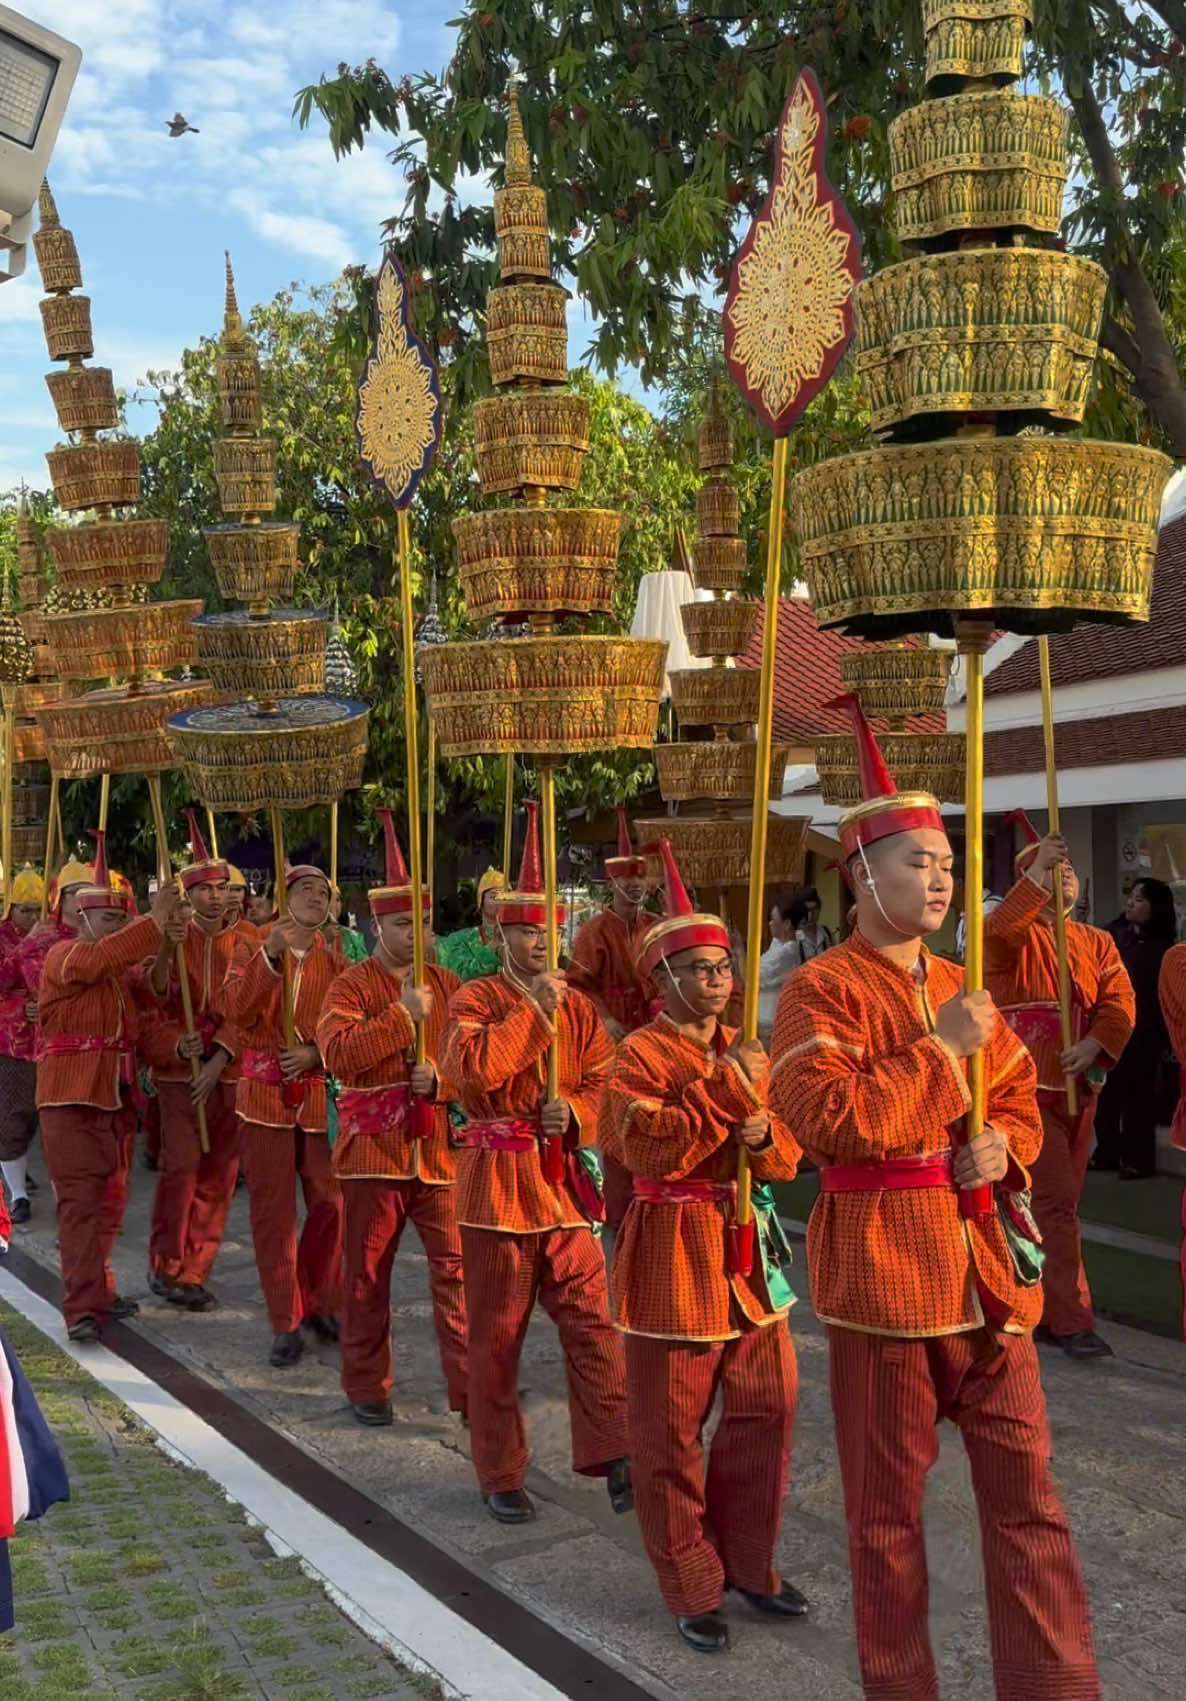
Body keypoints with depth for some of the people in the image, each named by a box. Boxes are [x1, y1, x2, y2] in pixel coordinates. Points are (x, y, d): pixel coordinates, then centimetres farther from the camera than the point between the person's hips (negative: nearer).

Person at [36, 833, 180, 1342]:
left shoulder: (123, 969, 18)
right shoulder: (64, 955, -8)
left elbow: (137, 1025, 20)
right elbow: (102, 958, -29)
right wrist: (156, 918, -28)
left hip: (116, 1096, 8)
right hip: (72, 1096, -8)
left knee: (109, 1199, 13)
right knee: (80, 1200, -11)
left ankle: (97, 1289, 25)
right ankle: (82, 1309, -12)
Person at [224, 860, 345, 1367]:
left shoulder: (334, 962, 8)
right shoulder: (251, 950, 3)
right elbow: (238, 1011, -14)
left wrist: (315, 1054, -14)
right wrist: (270, 955, -24)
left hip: (320, 1092, 2)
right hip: (265, 1092, -2)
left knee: (330, 1203, 4)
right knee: (272, 1210, 1)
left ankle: (319, 1305, 24)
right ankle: (285, 1322, 10)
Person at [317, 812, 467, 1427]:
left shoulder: (446, 984, 10)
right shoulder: (352, 985, -1)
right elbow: (337, 1053, -17)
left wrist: (440, 1078, -11)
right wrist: (404, 1016, -17)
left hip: (439, 1148, 2)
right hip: (374, 1147, -2)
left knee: (457, 1267, -3)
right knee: (367, 1272, 8)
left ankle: (470, 1386, 4)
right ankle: (367, 1387, 22)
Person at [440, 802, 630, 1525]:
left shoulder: (578, 1006, 10)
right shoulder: (477, 999, -3)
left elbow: (602, 1080, 7)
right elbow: (471, 1069, -21)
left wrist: (573, 1112, -14)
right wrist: (536, 1011, -19)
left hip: (562, 1180, 4)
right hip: (498, 1179, -3)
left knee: (592, 1319, 0)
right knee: (497, 1336, 5)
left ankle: (611, 1453, 9)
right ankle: (500, 1476, 16)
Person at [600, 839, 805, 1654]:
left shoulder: (745, 1052, 10)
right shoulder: (639, 1055, -10)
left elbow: (788, 1154, 12)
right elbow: (647, 1147, -23)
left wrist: (763, 1135, -11)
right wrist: (726, 1088, -24)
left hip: (747, 1250, 6)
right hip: (674, 1255, -6)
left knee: (767, 1410, 12)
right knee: (671, 1433, 3)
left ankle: (748, 1563, 30)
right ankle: (692, 1591, 18)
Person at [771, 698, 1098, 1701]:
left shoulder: (963, 988, 13)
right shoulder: (821, 992, -8)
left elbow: (1021, 1098, 19)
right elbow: (828, 1120, -21)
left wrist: (1003, 1149, -3)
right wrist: (940, 1049, -16)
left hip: (986, 1266, 6)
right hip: (882, 1266, -5)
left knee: (1028, 1496, 7)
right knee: (888, 1507, 8)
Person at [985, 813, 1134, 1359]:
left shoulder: (1096, 943, 14)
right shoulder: (1016, 936, -2)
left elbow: (1120, 1000, 1)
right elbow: (995, 931, -27)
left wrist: (1095, 1045, -17)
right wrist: (1036, 874, -35)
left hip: (1079, 1089, 6)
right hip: (1026, 1088, -6)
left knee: (1057, 1205, 12)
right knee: (1056, 1203, -10)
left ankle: (1041, 1312, 23)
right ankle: (1071, 1321, -5)